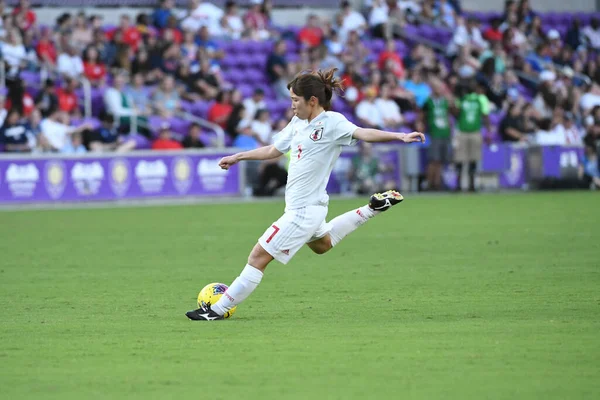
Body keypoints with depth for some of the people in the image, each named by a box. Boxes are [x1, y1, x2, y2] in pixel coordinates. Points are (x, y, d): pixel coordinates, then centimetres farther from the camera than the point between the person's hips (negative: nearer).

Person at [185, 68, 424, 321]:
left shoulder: (332, 122, -16)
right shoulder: (298, 123, 8)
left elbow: (361, 133, -30)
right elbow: (274, 150, 22)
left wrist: (400, 136, -44)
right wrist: (238, 157, 24)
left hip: (303, 210, -10)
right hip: (301, 205, 10)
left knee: (259, 256, -7)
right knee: (322, 244, 37)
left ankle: (218, 309, 0)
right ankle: (373, 209, 38)